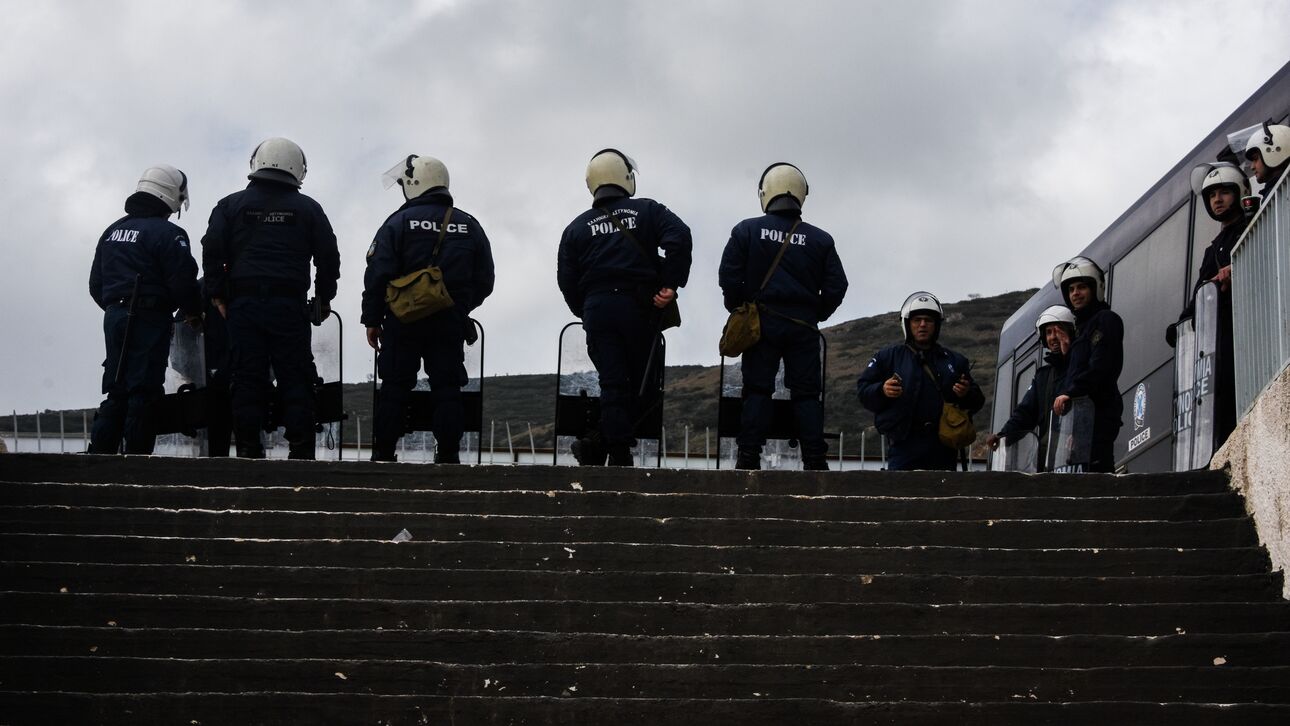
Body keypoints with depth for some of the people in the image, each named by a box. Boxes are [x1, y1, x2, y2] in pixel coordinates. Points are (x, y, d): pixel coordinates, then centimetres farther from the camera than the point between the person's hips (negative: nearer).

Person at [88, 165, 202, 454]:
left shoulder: (112, 231, 16)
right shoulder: (167, 233, -10)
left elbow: (96, 284, 19)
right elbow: (182, 280, -14)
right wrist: (193, 313, 1)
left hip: (114, 317, 7)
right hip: (150, 320, -7)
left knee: (117, 391, 12)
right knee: (143, 390, -5)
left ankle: (100, 452, 8)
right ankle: (137, 454, -7)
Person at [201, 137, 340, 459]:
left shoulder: (231, 205, 8)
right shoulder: (308, 209, 8)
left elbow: (212, 251, 3)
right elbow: (328, 256, 9)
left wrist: (217, 294, 8)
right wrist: (324, 298, 20)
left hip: (243, 303, 1)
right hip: (290, 305, 0)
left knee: (247, 376, 2)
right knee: (295, 377, 2)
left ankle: (248, 449, -2)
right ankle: (301, 449, -3)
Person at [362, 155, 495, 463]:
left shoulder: (399, 223, -5)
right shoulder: (469, 227, 6)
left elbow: (378, 275, -9)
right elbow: (484, 281, 10)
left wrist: (372, 320, -2)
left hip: (404, 322, -2)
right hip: (451, 323, 2)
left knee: (394, 387, 4)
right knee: (447, 388, 7)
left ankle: (383, 454, 3)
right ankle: (448, 456, 4)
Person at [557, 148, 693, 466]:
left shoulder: (577, 227, 12)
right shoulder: (647, 211, 7)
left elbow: (567, 280, 8)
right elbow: (679, 237, -11)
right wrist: (671, 284, -7)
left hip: (597, 311, 2)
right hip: (640, 308, -2)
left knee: (612, 383, 2)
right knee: (642, 382, 5)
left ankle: (618, 453, -8)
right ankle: (601, 442, -4)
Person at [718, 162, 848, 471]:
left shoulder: (747, 230, -1)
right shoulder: (820, 240, 3)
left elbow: (729, 276, -5)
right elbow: (836, 287, 3)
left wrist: (739, 310, 9)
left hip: (761, 321, -1)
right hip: (804, 326, 1)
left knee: (756, 390, 2)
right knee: (806, 393, 5)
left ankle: (748, 457, -5)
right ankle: (814, 460, 0)